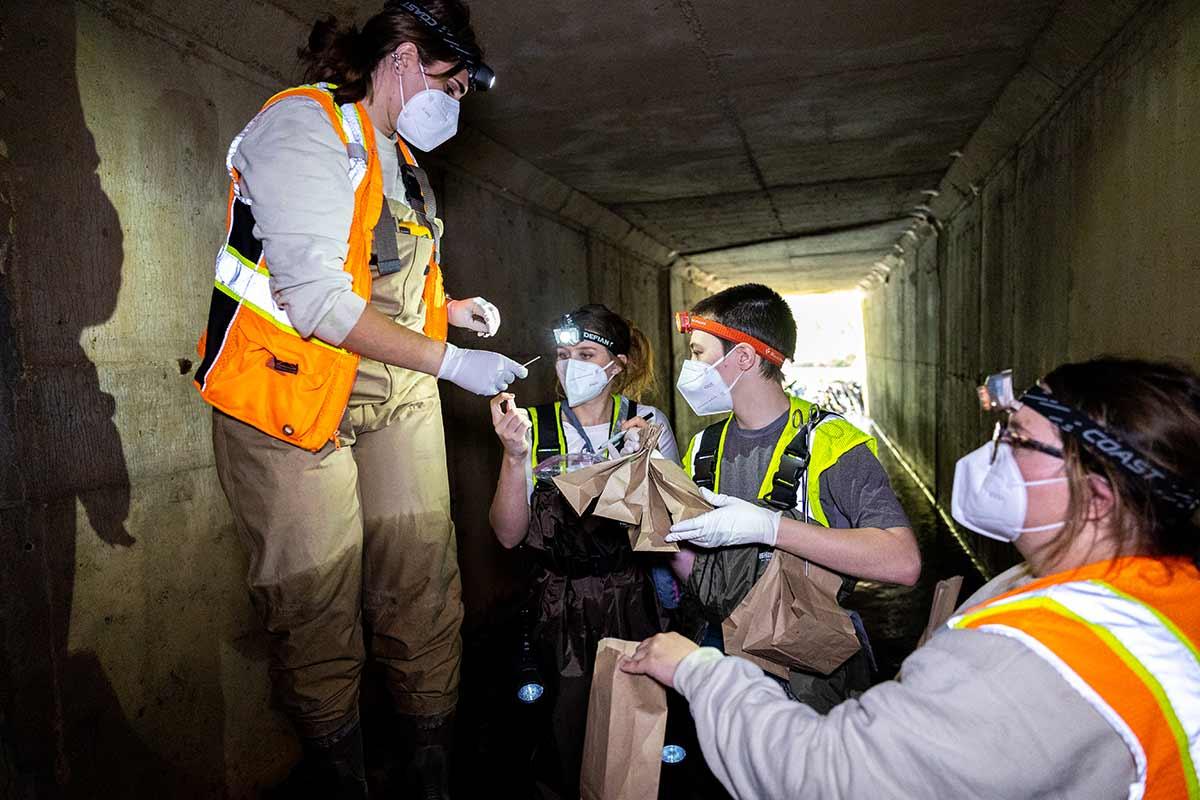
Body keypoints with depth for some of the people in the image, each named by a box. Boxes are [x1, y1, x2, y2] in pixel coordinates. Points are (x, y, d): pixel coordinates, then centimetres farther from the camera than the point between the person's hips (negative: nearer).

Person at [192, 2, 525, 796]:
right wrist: (451, 361, -19)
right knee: (316, 604, 3)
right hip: (292, 396, -7)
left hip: (397, 398, 8)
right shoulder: (303, 124, -11)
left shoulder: (401, 158, 17)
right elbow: (317, 298, -22)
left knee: (424, 589, 4)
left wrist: (451, 308, 6)